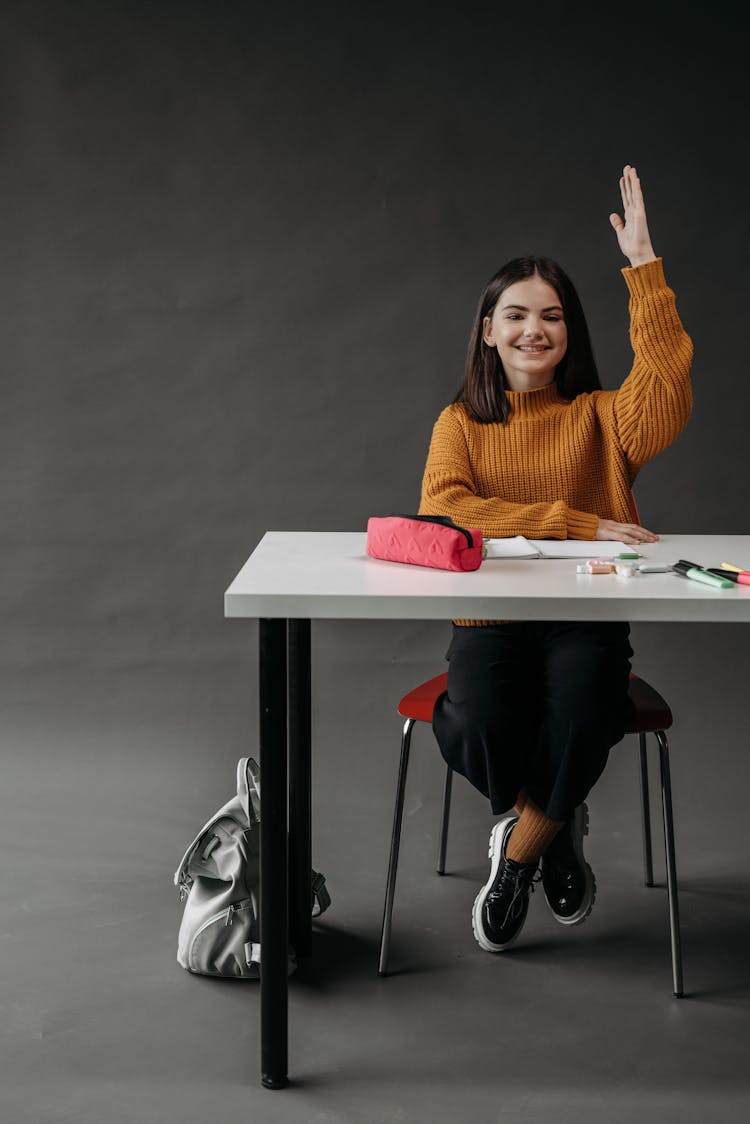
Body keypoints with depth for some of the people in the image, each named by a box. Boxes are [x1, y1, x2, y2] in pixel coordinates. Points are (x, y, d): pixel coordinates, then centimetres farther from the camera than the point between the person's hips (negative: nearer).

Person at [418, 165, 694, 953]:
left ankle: (516, 853, 0)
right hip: (491, 621, 0)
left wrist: (643, 265, -18)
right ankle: (553, 828, 6)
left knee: (582, 718, -32)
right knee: (473, 730, -30)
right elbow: (442, 512, -12)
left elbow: (666, 389, -16)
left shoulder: (599, 418, 7)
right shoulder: (461, 423, 7)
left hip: (588, 621, 0)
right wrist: (578, 525, -18)